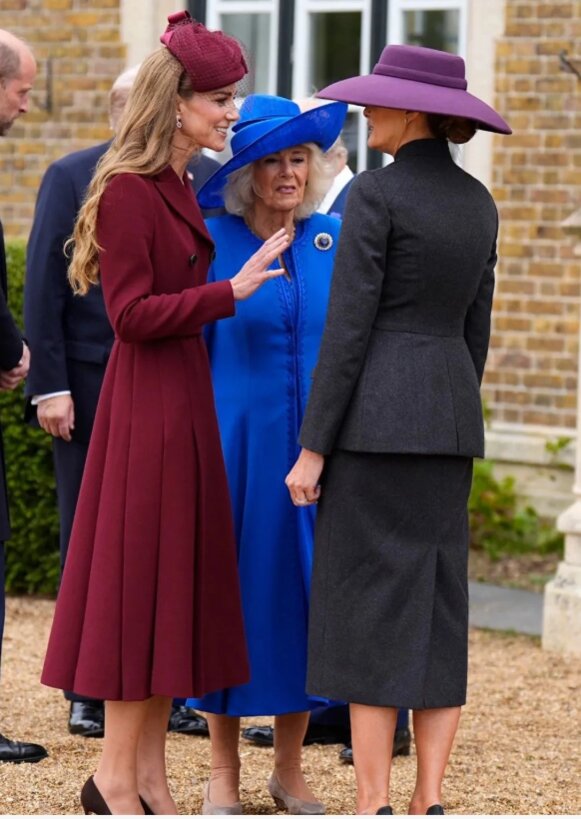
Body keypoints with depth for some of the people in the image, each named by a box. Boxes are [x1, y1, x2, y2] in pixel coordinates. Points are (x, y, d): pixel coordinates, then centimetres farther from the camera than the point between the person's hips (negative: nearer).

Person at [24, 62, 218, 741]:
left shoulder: (209, 182, 6)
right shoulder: (72, 177, 1)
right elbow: (43, 286, -2)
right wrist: (49, 385, -9)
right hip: (92, 391, -1)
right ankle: (90, 692, 12)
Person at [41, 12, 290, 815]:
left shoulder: (179, 190, 13)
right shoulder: (128, 192, -14)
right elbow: (132, 312, -18)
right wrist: (230, 292, -20)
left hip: (185, 401, 9)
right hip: (146, 403, -9)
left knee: (177, 583, 10)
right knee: (139, 576, -5)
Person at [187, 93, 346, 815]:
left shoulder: (334, 240, 5)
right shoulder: (210, 242, -4)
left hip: (318, 446, 3)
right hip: (236, 440, -3)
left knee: (305, 591, 5)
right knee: (232, 587, 3)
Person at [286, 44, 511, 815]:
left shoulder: (375, 192, -12)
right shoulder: (478, 202, 11)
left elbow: (348, 327, -15)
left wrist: (313, 448, -11)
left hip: (376, 417, -7)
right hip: (448, 415, 7)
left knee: (370, 611, -3)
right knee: (436, 610, 7)